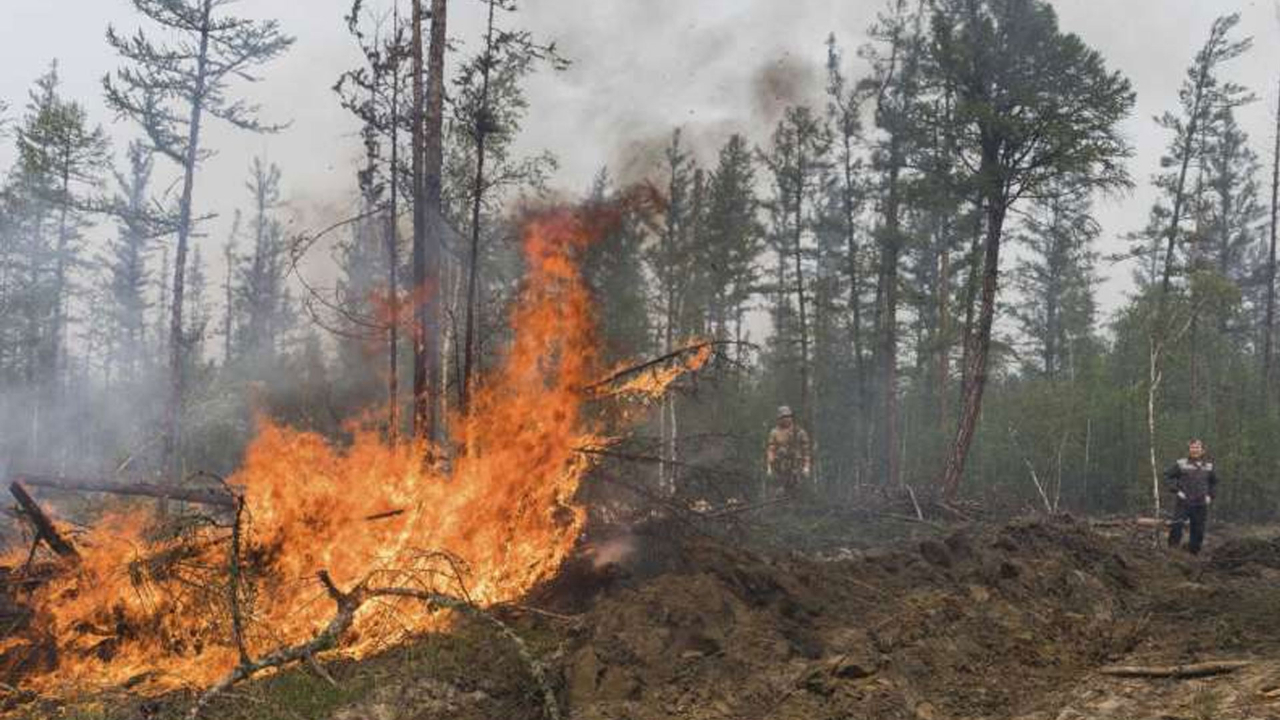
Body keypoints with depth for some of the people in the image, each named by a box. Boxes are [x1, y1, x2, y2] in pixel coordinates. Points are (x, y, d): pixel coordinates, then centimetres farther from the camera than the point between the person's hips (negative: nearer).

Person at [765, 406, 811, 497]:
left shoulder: (800, 432, -1)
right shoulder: (775, 433, -2)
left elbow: (806, 450, 1)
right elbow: (770, 450, -1)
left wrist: (807, 466, -4)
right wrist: (769, 467, -5)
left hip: (795, 468, 0)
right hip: (779, 468, 0)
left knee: (794, 492, 6)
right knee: (780, 493, 5)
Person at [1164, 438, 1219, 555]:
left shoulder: (1208, 466, 10)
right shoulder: (1181, 464, -2)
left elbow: (1214, 482, 24)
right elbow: (1167, 475, 1)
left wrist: (1210, 495, 11)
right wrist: (1176, 490, -8)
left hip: (1201, 505, 3)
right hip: (1183, 503, -3)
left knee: (1198, 530, 6)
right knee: (1177, 525, -17)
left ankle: (1194, 553, 18)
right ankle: (1173, 548, -4)